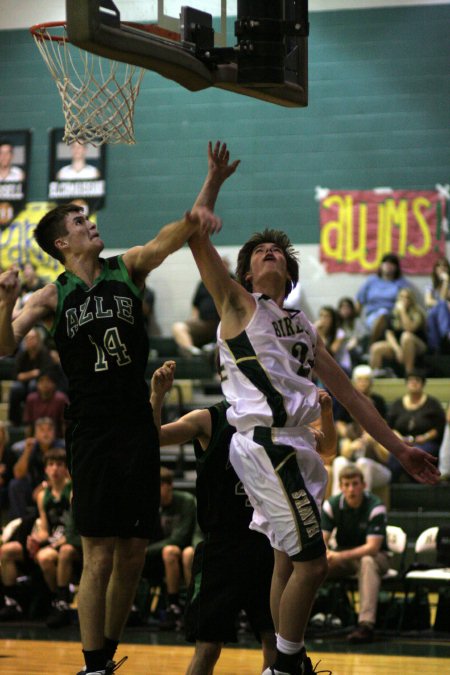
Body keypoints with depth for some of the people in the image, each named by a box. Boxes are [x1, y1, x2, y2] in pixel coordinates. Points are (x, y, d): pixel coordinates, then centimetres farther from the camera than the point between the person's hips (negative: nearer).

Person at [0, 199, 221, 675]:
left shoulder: (127, 269, 6)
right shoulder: (54, 297, 3)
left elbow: (163, 242, -14)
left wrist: (192, 221, -36)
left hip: (137, 428, 3)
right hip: (91, 434, -3)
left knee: (133, 554, 6)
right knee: (99, 557, -6)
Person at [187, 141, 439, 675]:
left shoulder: (302, 327, 23)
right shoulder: (239, 305, 5)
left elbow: (346, 391, 23)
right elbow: (196, 237, -6)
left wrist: (398, 447, 19)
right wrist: (215, 179, -3)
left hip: (295, 447, 8)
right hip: (266, 443, -8)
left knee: (289, 562, 10)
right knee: (310, 562, -13)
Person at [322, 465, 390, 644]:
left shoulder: (375, 507, -20)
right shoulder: (332, 505, -8)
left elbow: (372, 547, -27)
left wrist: (340, 556, -37)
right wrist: (326, 554, -36)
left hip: (375, 556, -4)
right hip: (343, 557, 4)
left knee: (368, 562, -39)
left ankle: (366, 624, -48)